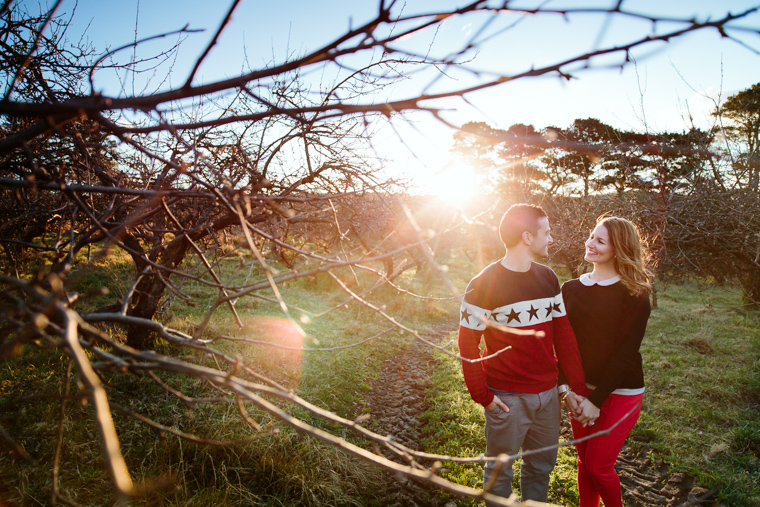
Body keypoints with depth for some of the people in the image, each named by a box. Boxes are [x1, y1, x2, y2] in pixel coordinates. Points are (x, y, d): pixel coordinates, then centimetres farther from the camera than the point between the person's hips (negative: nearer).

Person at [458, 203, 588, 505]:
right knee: (500, 472, 12)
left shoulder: (548, 278, 4)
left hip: (548, 394, 5)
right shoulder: (484, 284, -14)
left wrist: (578, 386, 3)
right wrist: (482, 395, -13)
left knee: (541, 467, 20)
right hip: (508, 398, -5)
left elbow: (563, 333, 6)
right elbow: (467, 343, -11)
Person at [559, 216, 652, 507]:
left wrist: (597, 399, -15)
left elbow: (625, 352, -13)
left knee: (598, 465, 2)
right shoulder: (571, 289, 2)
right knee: (584, 462, 14)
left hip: (619, 393, -4)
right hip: (582, 387, 4)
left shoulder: (634, 295, -10)